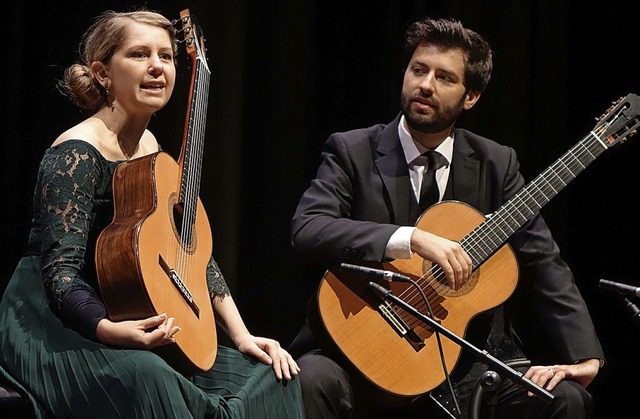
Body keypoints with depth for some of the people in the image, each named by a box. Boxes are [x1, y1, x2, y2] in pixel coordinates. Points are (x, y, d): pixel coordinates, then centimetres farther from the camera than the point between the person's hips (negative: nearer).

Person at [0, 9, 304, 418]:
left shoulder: (151, 148, 10)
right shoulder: (77, 154, -15)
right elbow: (60, 270, -22)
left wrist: (242, 336, 3)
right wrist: (112, 331, -39)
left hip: (139, 328, 8)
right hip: (54, 331, -8)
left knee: (271, 375, -2)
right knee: (144, 377, -39)